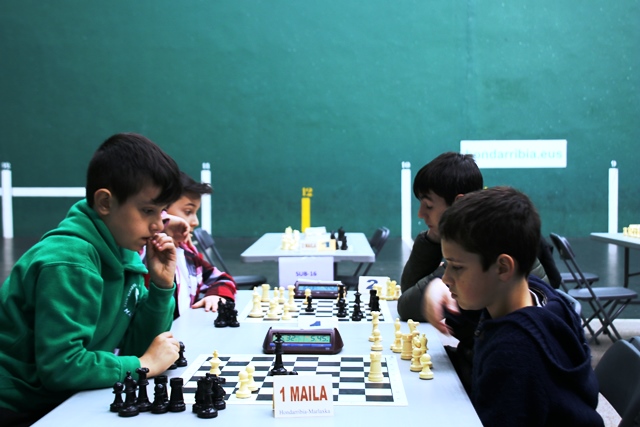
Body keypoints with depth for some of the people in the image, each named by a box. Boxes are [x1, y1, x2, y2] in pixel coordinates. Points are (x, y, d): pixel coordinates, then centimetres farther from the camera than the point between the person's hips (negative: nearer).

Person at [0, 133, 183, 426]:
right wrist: (144, 365, -19)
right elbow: (60, 365, -29)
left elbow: (138, 346, 5)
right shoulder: (68, 262, -23)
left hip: (66, 402, 7)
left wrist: (162, 286, -9)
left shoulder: (124, 253, 1)